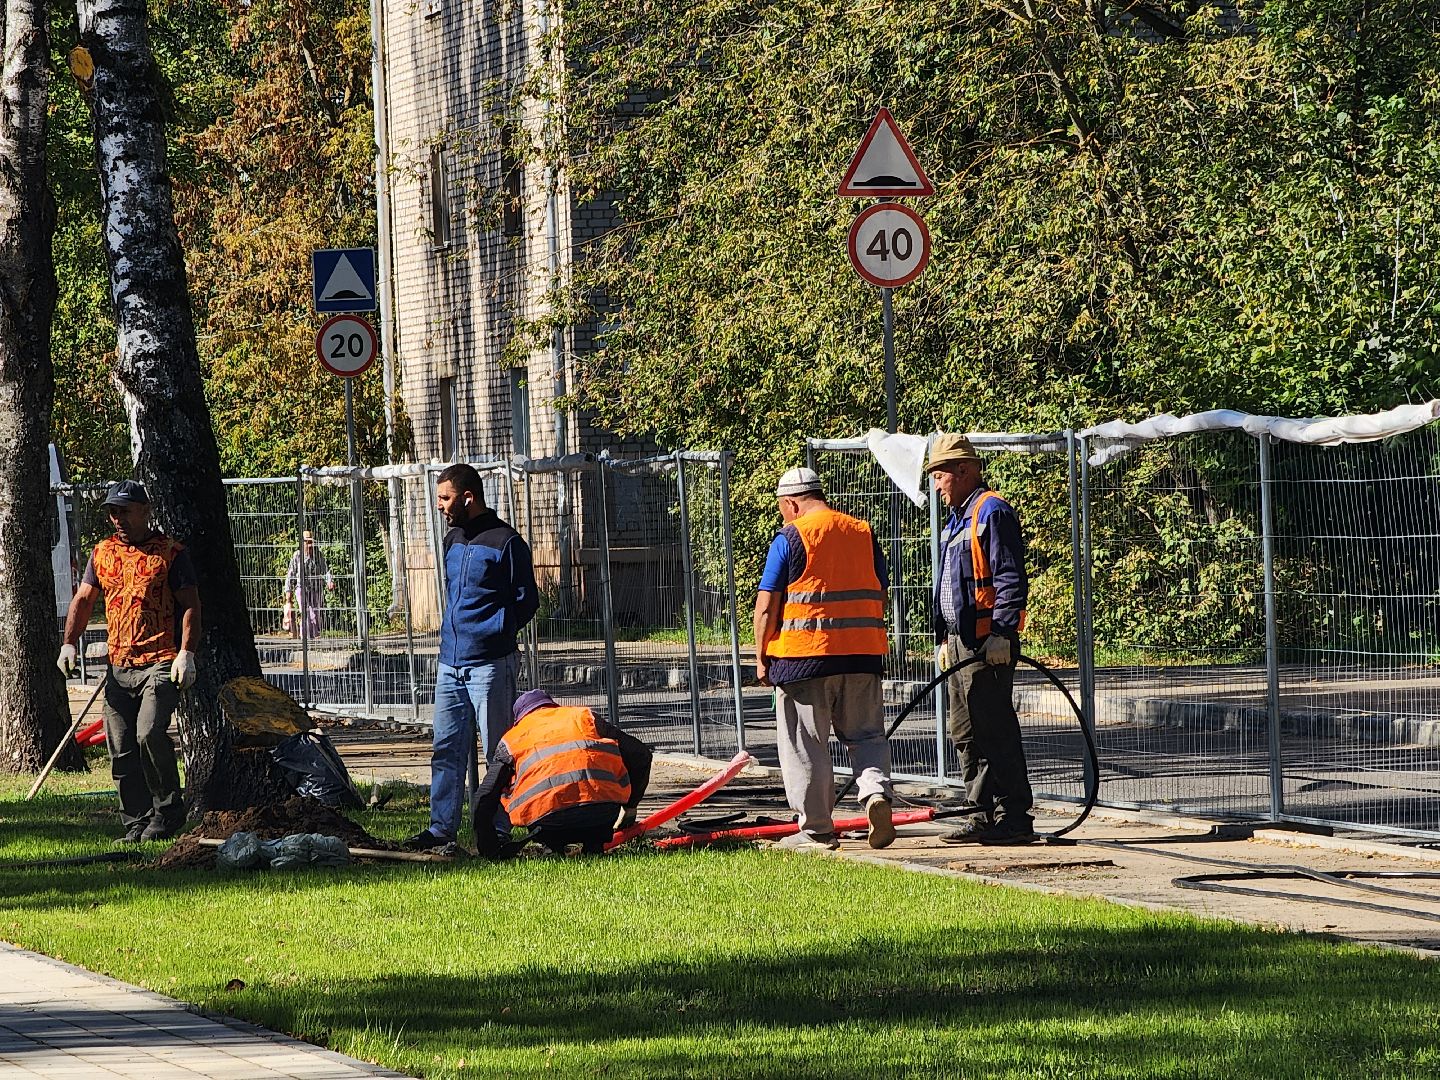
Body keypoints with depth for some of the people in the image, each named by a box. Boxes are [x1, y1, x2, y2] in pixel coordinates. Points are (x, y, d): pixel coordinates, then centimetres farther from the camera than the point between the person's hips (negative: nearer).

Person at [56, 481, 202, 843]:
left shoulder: (170, 553, 0)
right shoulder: (103, 553, 15)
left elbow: (191, 606, -3)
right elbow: (83, 599, 16)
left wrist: (186, 653, -14)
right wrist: (69, 643, 1)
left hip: (162, 663, -6)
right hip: (119, 667, 6)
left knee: (150, 733, -22)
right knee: (121, 749, 2)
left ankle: (168, 810, -7)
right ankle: (137, 824, 10)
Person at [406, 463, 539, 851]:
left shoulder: (506, 543, -8)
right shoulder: (453, 541, 16)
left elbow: (526, 601, -7)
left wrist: (492, 633, -14)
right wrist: (451, 630, 15)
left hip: (489, 664, -8)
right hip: (450, 664, 8)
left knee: (498, 752, -1)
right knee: (446, 749, 7)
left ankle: (499, 830, 3)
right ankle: (442, 827, 10)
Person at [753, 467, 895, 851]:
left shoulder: (790, 538, -7)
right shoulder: (864, 534, 9)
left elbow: (767, 606, -8)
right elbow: (880, 596, 16)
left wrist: (761, 658, 1)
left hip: (804, 654, -4)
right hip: (862, 655, 4)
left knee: (805, 746, 5)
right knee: (866, 735, 13)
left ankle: (816, 828, 7)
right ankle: (876, 792, -13)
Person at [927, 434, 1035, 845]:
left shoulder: (993, 513, -10)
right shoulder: (957, 520, 20)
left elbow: (1011, 580, -17)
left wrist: (1000, 634, -22)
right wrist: (945, 640, 22)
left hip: (987, 643, -10)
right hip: (959, 641, 10)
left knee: (995, 730, -9)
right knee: (965, 733, 11)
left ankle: (1013, 818, -8)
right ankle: (984, 815, 16)